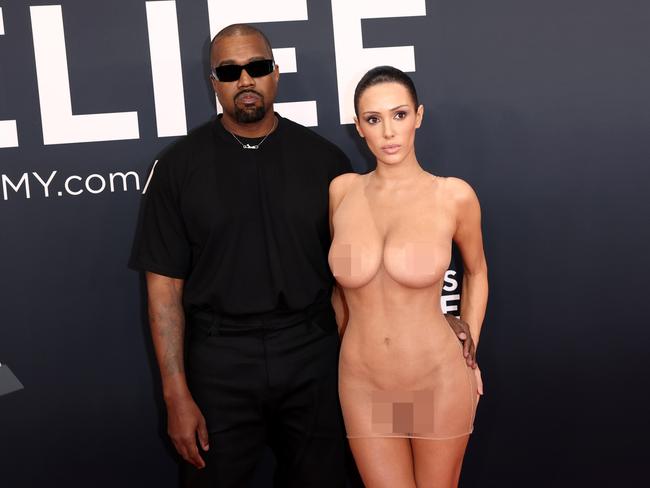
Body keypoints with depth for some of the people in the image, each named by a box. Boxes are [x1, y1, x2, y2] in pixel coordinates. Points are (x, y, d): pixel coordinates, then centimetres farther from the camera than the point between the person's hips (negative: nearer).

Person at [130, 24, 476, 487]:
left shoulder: (325, 159, 1)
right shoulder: (180, 165, -2)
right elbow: (165, 285, -3)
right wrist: (177, 395, -6)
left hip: (313, 357, 1)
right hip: (221, 361, -1)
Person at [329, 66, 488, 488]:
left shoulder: (454, 196, -10)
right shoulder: (342, 190, -3)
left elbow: (476, 272, 8)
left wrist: (468, 354, 7)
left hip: (439, 384, -1)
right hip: (362, 387, 1)